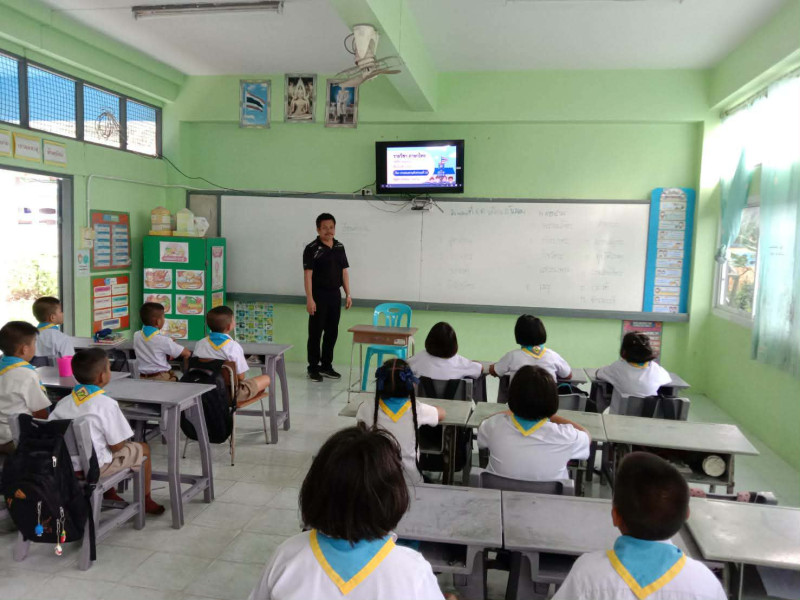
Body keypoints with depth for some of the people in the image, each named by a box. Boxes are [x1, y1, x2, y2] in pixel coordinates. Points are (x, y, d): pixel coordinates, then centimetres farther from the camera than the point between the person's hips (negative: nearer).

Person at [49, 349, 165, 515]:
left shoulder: (63, 402, 0)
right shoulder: (106, 404, -19)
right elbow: (117, 446, -16)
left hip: (66, 466, 8)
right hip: (95, 467, -7)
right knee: (143, 448, 13)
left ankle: (110, 494, 45)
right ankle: (146, 500, 28)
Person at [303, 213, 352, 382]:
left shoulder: (339, 247, 9)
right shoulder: (312, 249, -9)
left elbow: (344, 272, 13)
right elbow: (308, 274, -12)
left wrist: (348, 294, 8)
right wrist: (309, 299, -18)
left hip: (335, 294, 6)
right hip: (319, 295, -6)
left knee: (332, 332, 11)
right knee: (315, 332, 1)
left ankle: (326, 365, 23)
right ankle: (313, 368, 12)